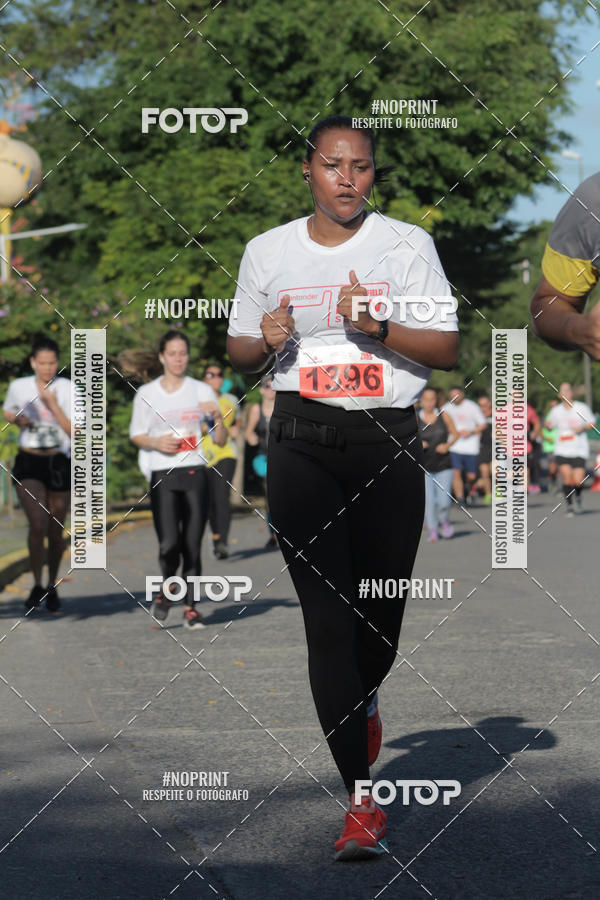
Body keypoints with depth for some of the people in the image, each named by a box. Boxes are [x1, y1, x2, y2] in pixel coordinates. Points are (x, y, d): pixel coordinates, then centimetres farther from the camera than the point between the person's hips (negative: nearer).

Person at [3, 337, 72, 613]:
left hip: (59, 463, 1)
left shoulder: (67, 389, -4)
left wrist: (53, 405, -19)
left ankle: (52, 587, 28)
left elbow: (75, 433, -9)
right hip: (28, 463, 0)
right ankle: (37, 585, -2)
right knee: (37, 525, -18)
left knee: (56, 531, 8)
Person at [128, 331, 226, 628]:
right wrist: (157, 443, -7)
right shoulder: (146, 394, 6)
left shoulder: (201, 391, 7)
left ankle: (190, 608, 9)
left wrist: (218, 418, -14)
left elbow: (221, 440, 6)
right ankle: (166, 591, 15)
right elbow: (136, 434, 13)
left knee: (192, 545, -1)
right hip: (162, 475, -1)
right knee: (169, 544, -13)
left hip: (195, 473, 1)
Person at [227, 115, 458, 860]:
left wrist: (379, 327, -16)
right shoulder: (267, 252, 10)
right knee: (327, 616, -9)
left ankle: (364, 697, 45)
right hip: (302, 441, 0)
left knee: (382, 609, 6)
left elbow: (447, 350, 1)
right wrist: (264, 341, -5)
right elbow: (237, 351, 18)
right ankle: (360, 799, -8)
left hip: (388, 441, 0)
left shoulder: (407, 245, 5)